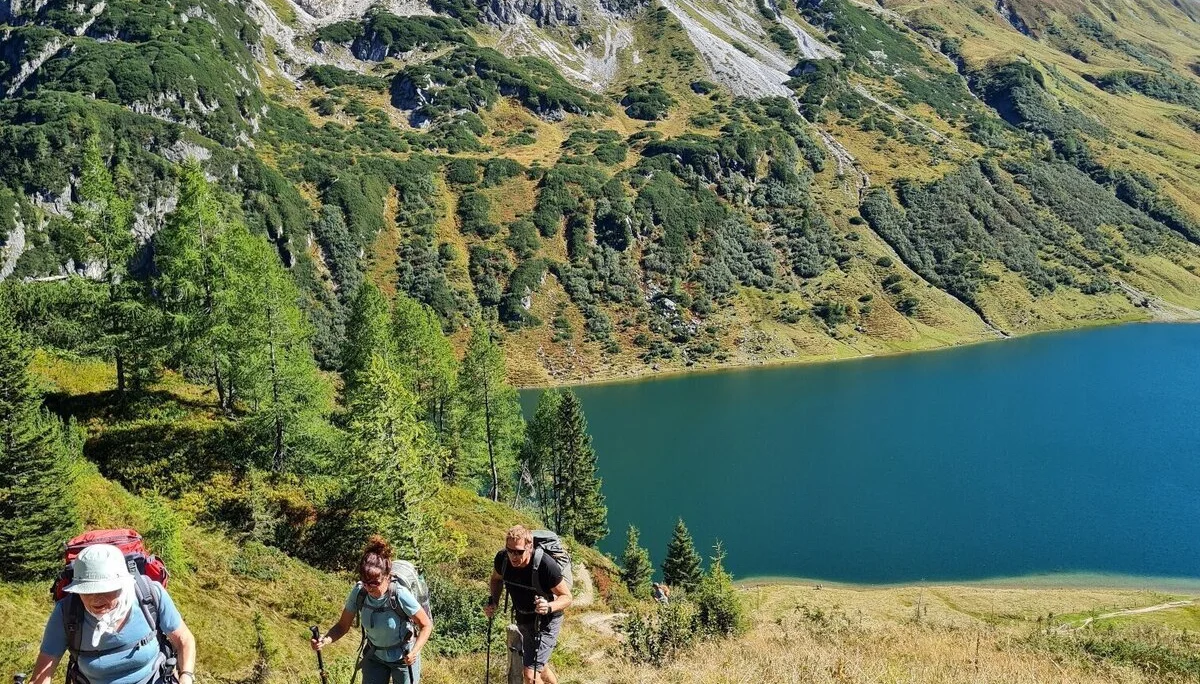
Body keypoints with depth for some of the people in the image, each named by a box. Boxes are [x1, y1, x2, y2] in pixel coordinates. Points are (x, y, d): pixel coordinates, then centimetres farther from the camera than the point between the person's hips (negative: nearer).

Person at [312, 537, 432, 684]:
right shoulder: (359, 592, -21)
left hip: (403, 658, -3)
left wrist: (415, 651, -34)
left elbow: (426, 625, -20)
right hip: (374, 656, 3)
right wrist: (325, 640, -31)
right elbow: (343, 626, -12)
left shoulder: (400, 595, -31)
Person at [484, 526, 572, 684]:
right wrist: (493, 602, -10)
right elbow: (496, 579, 5)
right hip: (523, 619, 6)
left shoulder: (546, 565, -34)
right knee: (539, 667, 27)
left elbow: (567, 597, -21)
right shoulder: (502, 559, -20)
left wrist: (549, 607, -40)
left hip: (546, 622, -6)